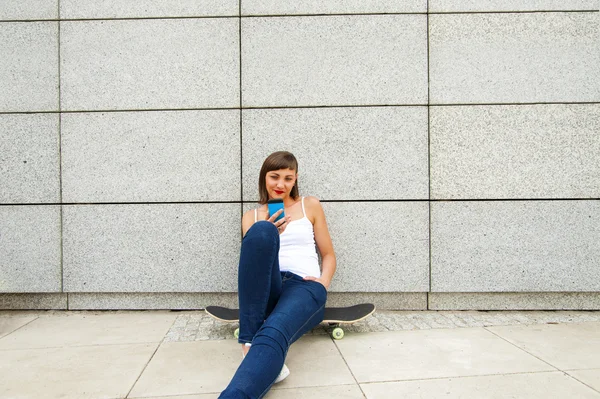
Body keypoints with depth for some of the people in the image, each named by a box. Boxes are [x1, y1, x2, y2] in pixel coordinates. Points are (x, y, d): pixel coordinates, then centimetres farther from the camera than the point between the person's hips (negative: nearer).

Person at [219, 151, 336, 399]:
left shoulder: (310, 206, 18)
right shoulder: (252, 216, 20)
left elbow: (328, 255, 18)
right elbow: (252, 255, 15)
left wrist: (324, 282, -3)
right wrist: (267, 234, -3)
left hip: (305, 287, -1)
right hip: (266, 289, 1)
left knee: (274, 333, -39)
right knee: (261, 230, -32)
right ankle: (251, 342, -35)